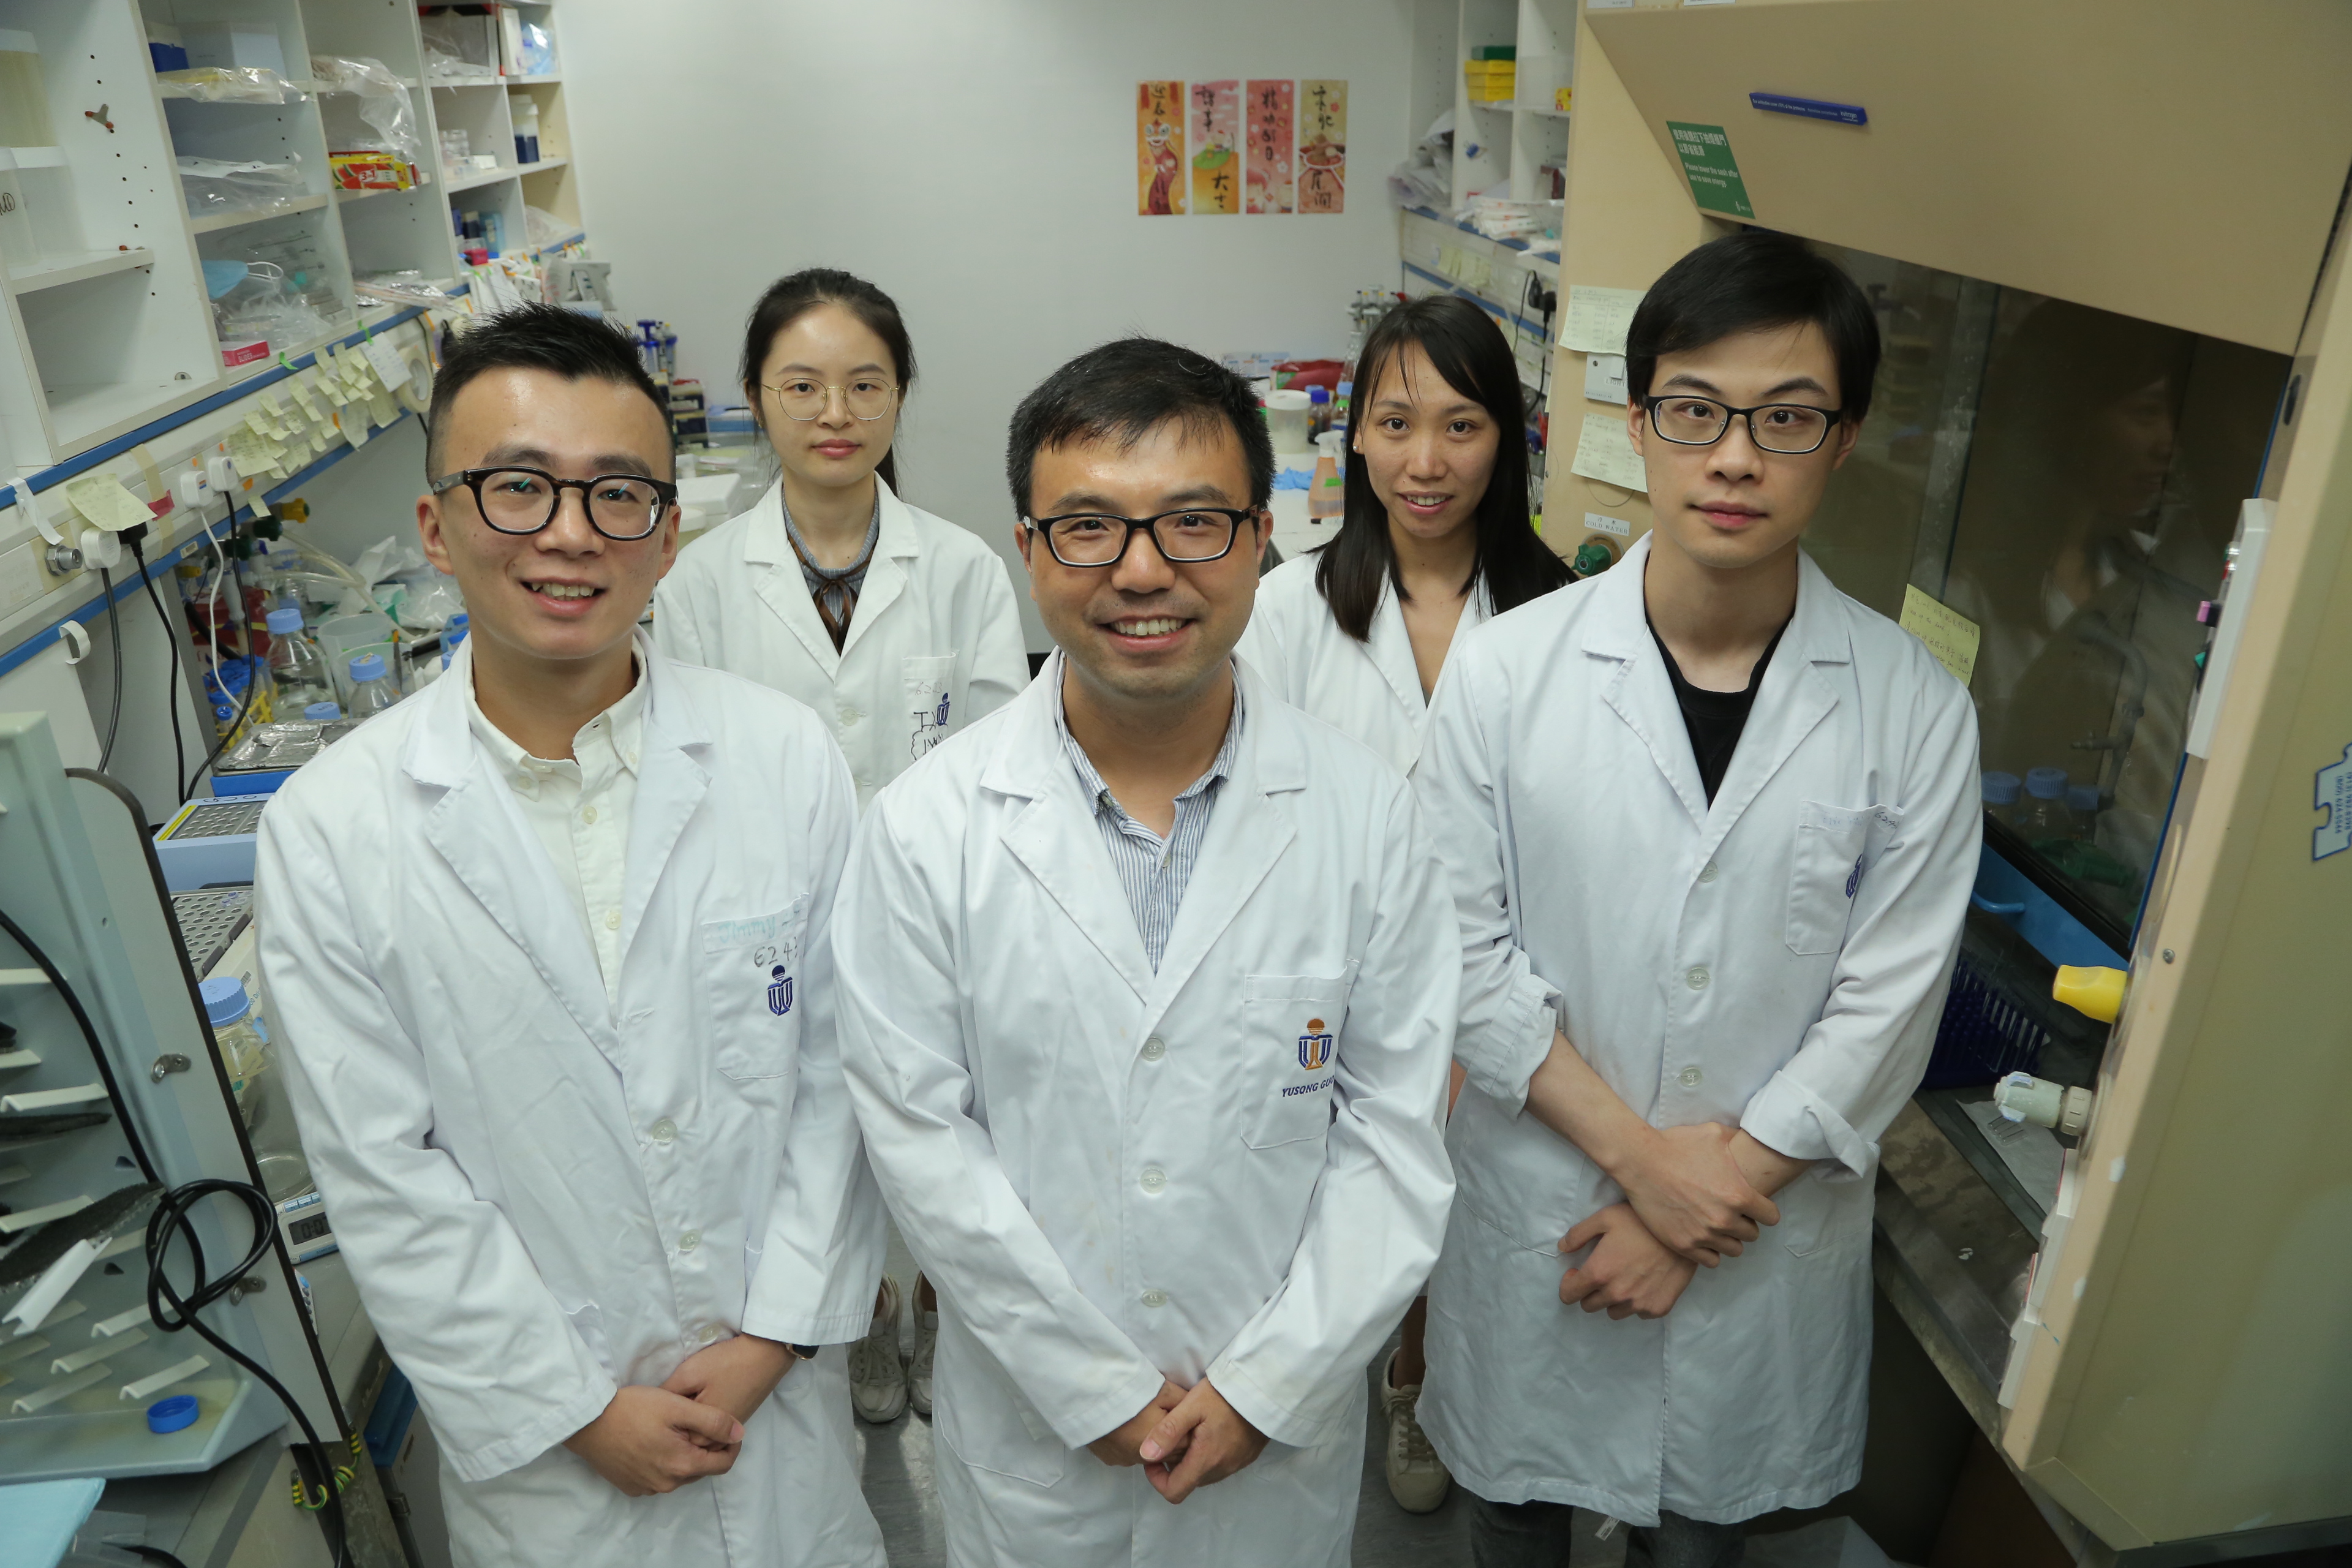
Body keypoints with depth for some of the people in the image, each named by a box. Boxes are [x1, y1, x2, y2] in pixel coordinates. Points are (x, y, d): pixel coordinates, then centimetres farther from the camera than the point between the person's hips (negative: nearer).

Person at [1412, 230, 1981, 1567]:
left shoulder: (1915, 711, -10)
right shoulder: (1504, 669, -12)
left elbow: (1887, 1007, -8)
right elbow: (1467, 950, -11)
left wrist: (1705, 1198, -10)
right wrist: (1639, 1152, -15)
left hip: (1769, 1222, 1)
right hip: (1539, 1200, 0)